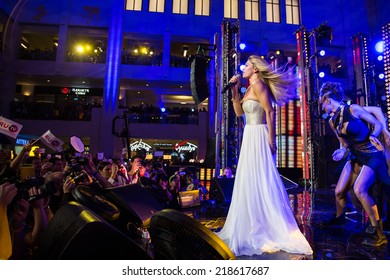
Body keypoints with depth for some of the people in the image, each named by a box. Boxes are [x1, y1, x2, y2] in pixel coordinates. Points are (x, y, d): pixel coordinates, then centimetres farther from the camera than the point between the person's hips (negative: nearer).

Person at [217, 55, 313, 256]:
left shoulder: (257, 83, -11)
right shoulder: (250, 88, 17)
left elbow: (270, 112, -17)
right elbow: (239, 112, 14)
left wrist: (271, 139, -19)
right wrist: (234, 91, 8)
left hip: (257, 137, -10)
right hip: (250, 137, 10)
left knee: (260, 181, -4)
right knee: (249, 181, 14)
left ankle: (273, 229, 11)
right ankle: (256, 225, 29)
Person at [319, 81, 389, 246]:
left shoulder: (353, 109, -15)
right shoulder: (332, 121, 4)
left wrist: (372, 137, -23)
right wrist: (342, 150, -6)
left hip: (372, 155, -7)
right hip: (356, 156, 7)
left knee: (359, 189, -24)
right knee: (339, 191, 6)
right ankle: (339, 217, 34)